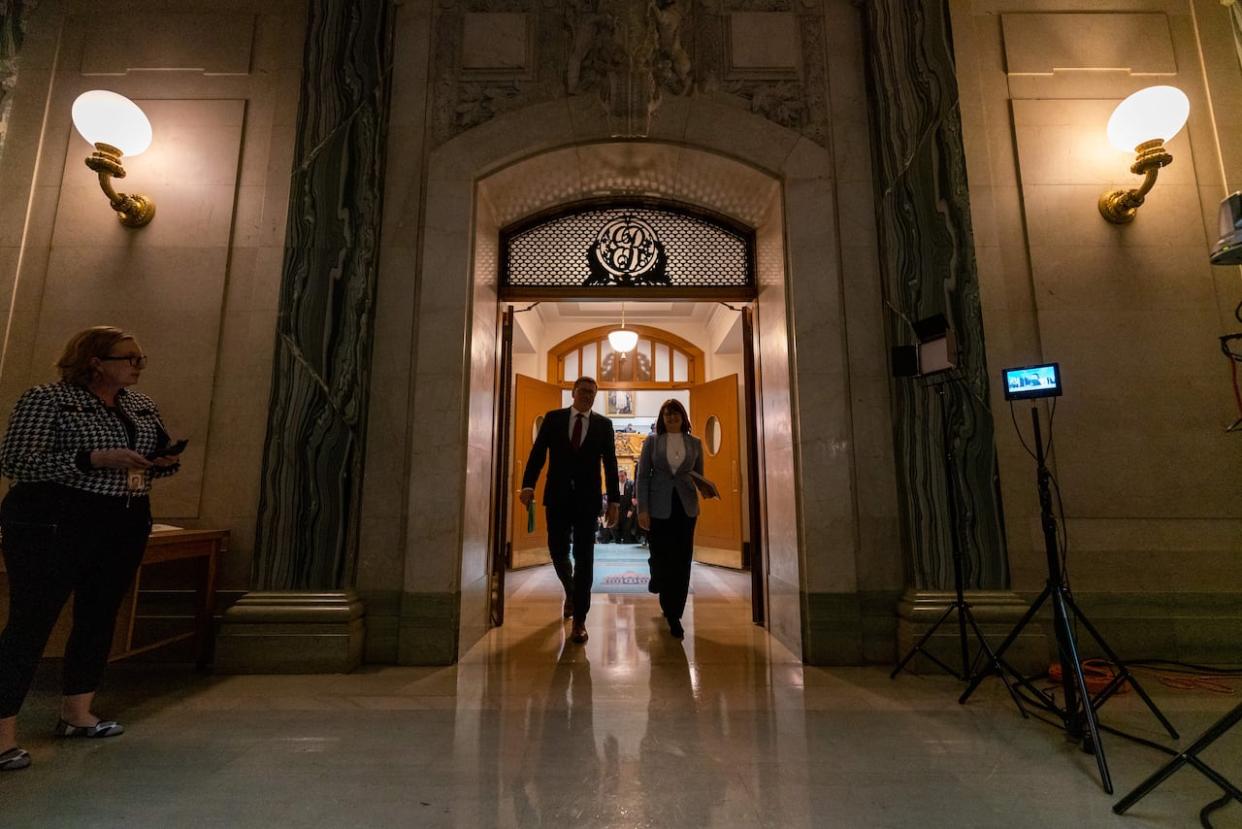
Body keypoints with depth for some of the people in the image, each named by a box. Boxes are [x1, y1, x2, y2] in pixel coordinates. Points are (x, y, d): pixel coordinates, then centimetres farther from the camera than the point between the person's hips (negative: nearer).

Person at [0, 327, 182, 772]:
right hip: (53, 523, -6)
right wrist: (94, 458, -24)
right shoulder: (47, 399, -8)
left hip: (126, 525, 6)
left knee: (99, 619, 13)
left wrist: (165, 463, -4)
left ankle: (77, 714, 27)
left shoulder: (141, 404, 9)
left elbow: (158, 454, 19)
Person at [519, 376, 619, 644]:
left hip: (587, 500, -1)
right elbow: (538, 453, -3)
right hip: (557, 498, 1)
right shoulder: (553, 418, 4)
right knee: (558, 552, 10)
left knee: (584, 559, 0)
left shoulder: (603, 424, 4)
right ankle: (571, 592, 41)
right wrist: (528, 485, -17)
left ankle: (579, 620, 11)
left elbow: (610, 464, 3)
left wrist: (614, 501, -2)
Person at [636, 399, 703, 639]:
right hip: (659, 507, -2)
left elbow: (699, 475, 14)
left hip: (685, 507, 2)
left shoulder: (694, 443, 8)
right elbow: (643, 476, 0)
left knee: (682, 561, 3)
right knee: (661, 556, 1)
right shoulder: (651, 442, 2)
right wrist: (642, 509, -7)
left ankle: (674, 614, 19)